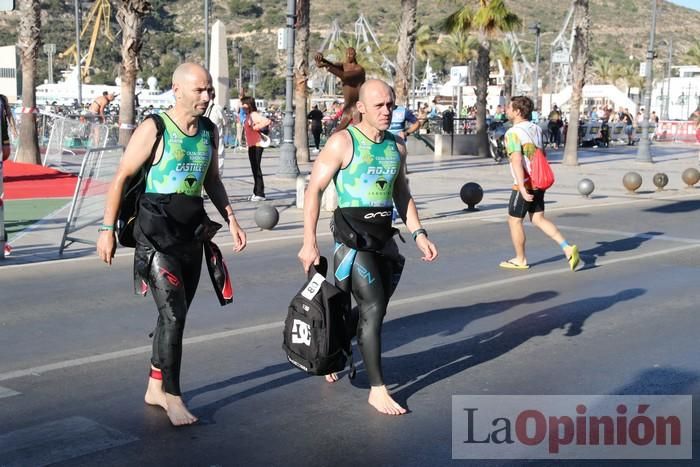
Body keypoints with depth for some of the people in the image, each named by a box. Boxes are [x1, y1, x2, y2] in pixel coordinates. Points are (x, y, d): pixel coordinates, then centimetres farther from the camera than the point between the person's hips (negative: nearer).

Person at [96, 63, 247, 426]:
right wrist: (108, 229, -10)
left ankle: (155, 387, 26)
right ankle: (172, 396, -2)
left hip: (192, 229, 7)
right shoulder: (154, 130, -10)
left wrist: (231, 220, 11)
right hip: (156, 229, -7)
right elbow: (121, 178, -7)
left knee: (175, 315, 12)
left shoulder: (209, 131, 9)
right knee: (173, 314, -12)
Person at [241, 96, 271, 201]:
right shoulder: (248, 116, 14)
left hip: (256, 145, -10)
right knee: (254, 169, 13)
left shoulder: (254, 115, -15)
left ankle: (260, 194, -6)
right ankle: (256, 192, 19)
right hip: (251, 145, 10)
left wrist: (256, 127, -19)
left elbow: (267, 121, -29)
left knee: (257, 169, -9)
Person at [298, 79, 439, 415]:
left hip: (384, 237, 7)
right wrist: (309, 242, -16)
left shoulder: (397, 147, 10)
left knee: (373, 310, 13)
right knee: (373, 310, -10)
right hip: (353, 236, -7)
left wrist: (418, 233, 8)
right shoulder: (343, 142, -9)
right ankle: (377, 390, 0)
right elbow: (314, 190, -10)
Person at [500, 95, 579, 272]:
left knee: (514, 220, 8)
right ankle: (567, 247, -1)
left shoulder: (513, 133, -16)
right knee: (538, 219, 12)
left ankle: (520, 260, 18)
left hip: (525, 184, -8)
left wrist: (522, 188, -30)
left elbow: (517, 161, -26)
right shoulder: (536, 129, 9)